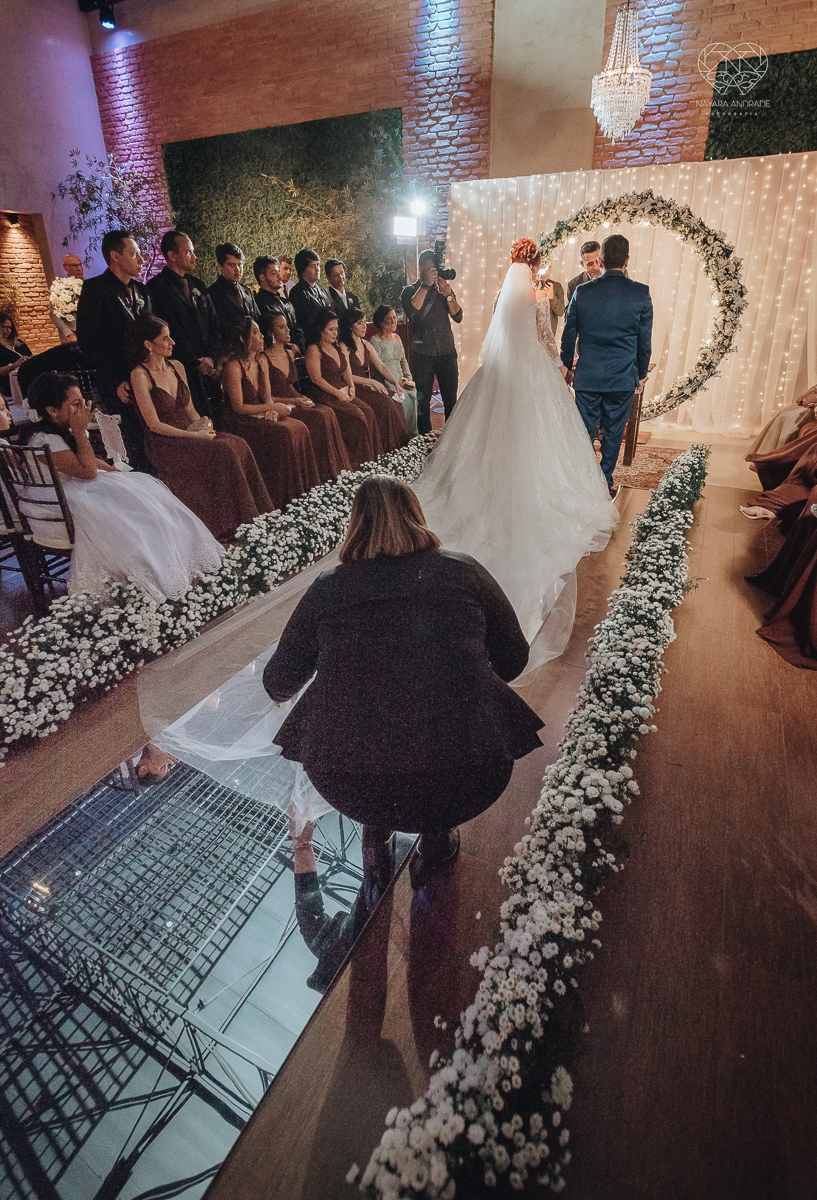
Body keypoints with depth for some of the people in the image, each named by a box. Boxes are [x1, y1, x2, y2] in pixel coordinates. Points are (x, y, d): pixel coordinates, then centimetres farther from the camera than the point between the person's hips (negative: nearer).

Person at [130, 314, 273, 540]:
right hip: (165, 444, -6)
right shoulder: (140, 375, -7)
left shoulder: (177, 367, 14)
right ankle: (229, 525, -24)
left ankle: (254, 517, -20)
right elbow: (154, 424, -12)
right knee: (224, 451, -29)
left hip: (189, 434, 6)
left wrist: (203, 424, -3)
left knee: (238, 444, -20)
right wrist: (194, 435, -17)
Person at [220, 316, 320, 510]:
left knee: (299, 428, -15)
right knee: (283, 433, -27)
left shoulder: (261, 362, 9)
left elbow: (267, 396, 13)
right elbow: (238, 407, -17)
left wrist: (271, 411, -10)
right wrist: (271, 407, -20)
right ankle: (284, 499, -21)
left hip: (261, 415, 7)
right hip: (240, 421, -7)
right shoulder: (233, 367, -16)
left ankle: (305, 491, -11)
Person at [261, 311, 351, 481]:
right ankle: (322, 476, -22)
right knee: (318, 417, -27)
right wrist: (293, 401, -17)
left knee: (327, 412, -19)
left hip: (294, 400, 7)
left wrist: (300, 398, 8)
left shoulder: (290, 352, 16)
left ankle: (336, 472, -19)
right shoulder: (264, 359, -9)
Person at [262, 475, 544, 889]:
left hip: (347, 785, 1)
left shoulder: (326, 588, 6)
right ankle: (437, 838, 38)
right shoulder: (465, 572, 4)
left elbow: (280, 682, 18)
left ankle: (376, 831, 43)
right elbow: (514, 658, 14)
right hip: (464, 780, 0)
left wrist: (278, 691, 43)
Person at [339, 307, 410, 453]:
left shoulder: (366, 345, 17)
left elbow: (381, 365, 12)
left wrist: (395, 382, -4)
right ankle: (387, 447, -20)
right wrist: (371, 382, -17)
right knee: (384, 403, -28)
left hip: (369, 386, 7)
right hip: (354, 389, -7)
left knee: (395, 401, -19)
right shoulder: (344, 347, -6)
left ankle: (400, 444, -16)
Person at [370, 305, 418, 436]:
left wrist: (408, 376, 6)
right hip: (385, 381, -6)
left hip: (401, 380, 6)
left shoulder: (397, 337, 17)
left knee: (413, 393, -18)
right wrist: (395, 381, -18)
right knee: (404, 397, -27)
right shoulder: (376, 340, -5)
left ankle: (413, 434, -10)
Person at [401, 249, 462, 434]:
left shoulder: (445, 289, 15)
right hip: (423, 353, -2)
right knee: (423, 400, 1)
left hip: (447, 351, 2)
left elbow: (458, 317, 2)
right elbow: (412, 311, -15)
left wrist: (448, 295, -12)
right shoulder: (410, 291, 8)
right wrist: (425, 285, -16)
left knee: (451, 399, 2)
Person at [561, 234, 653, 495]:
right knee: (613, 434, 11)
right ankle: (604, 485, 21)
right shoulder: (640, 293, -5)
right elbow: (645, 340, 1)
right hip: (623, 378, 0)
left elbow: (568, 335, 4)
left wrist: (568, 367, 18)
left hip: (587, 376, 0)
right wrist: (641, 374, 14)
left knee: (585, 433, 9)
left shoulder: (582, 292, -3)